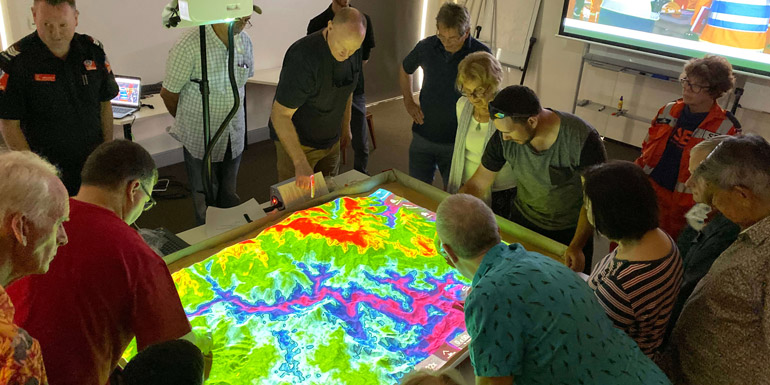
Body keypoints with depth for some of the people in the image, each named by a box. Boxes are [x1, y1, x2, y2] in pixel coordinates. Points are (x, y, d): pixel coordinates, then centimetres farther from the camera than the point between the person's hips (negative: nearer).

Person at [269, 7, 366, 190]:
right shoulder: (303, 57, -30)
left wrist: (345, 125, 21)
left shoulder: (354, 51, -6)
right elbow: (279, 115, -28)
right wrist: (301, 163, -32)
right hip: (296, 141, -6)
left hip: (331, 140, 7)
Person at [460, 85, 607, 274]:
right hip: (523, 221, 3)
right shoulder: (504, 137, -20)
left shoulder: (583, 139, -31)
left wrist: (577, 246, -25)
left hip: (571, 230, -3)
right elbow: (477, 184, -11)